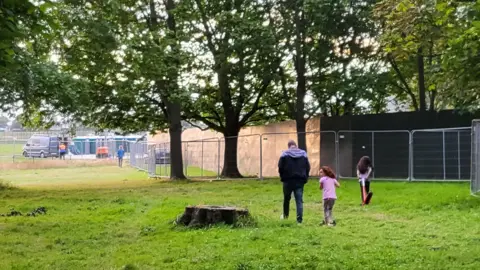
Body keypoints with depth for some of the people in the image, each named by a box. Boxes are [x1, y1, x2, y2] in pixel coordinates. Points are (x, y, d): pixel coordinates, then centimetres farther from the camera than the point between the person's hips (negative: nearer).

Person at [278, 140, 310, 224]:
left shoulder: (285, 154, -5)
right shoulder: (303, 154, 4)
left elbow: (280, 167, -6)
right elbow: (308, 168, 4)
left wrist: (282, 177, 7)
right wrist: (305, 178, 12)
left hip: (288, 181, -1)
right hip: (300, 181, 1)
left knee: (286, 199, 17)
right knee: (299, 201, 1)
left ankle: (285, 215, 31)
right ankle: (299, 219, -4)